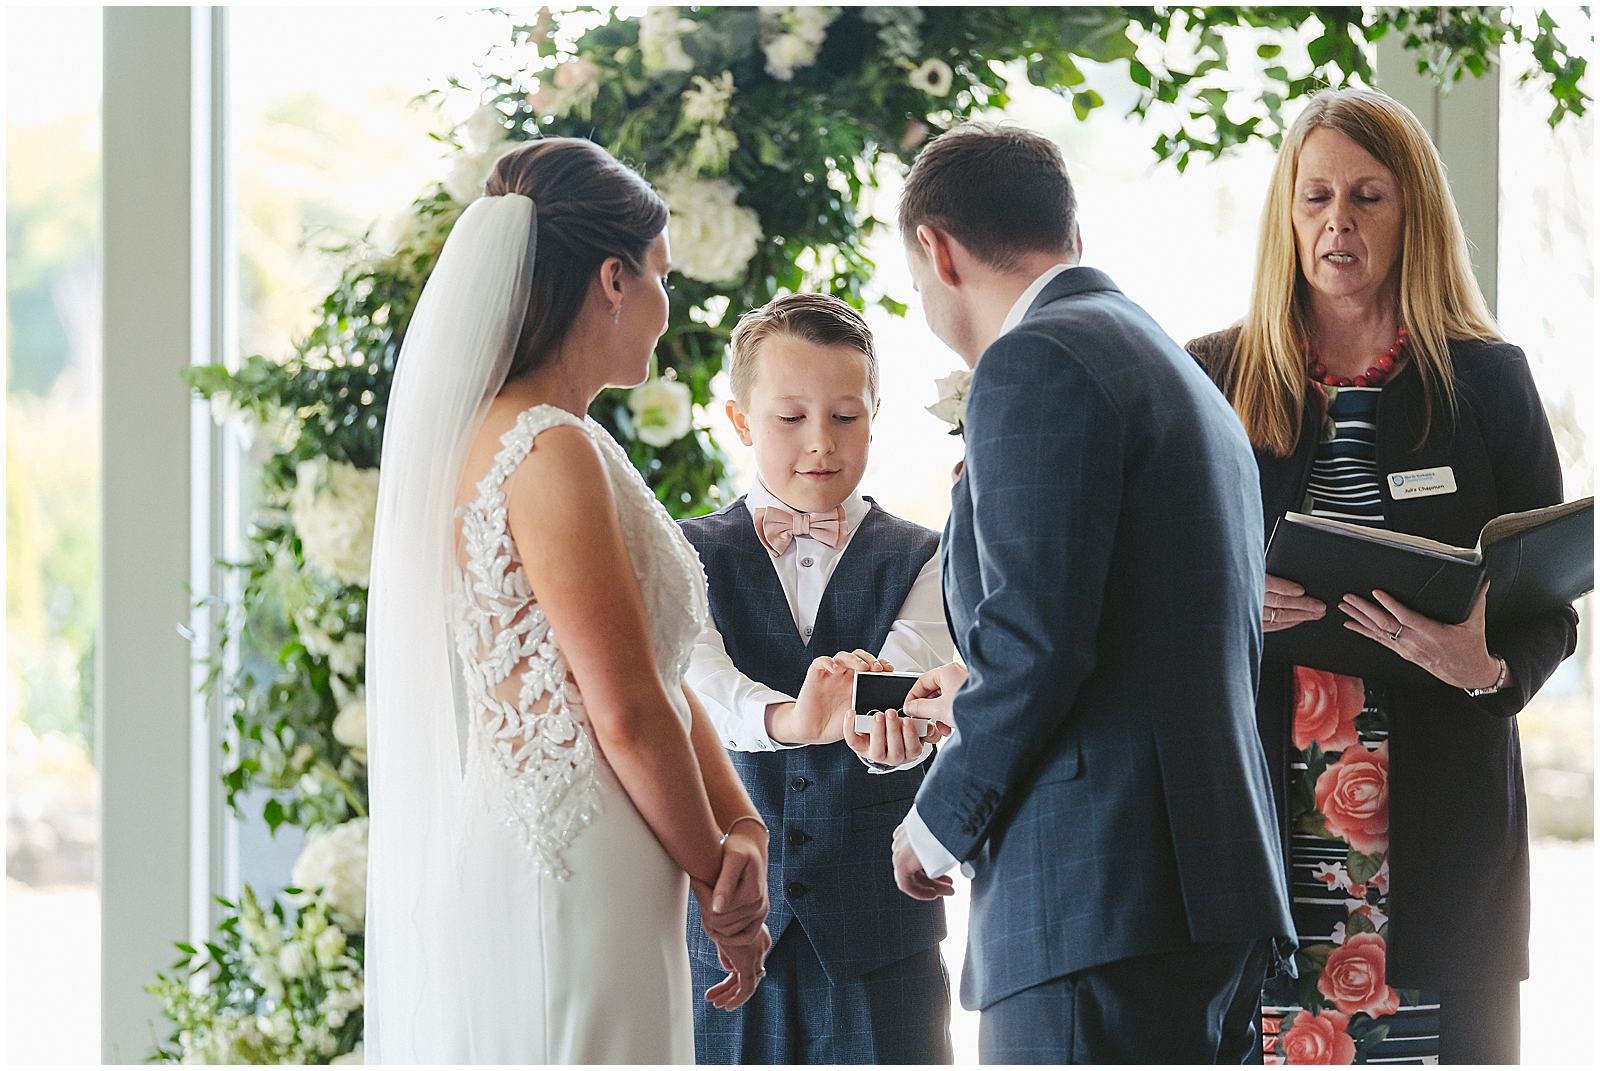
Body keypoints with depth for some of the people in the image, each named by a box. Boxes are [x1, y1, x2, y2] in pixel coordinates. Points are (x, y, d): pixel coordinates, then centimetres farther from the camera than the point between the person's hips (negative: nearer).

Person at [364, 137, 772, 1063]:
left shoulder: (486, 437, 16)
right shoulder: (549, 453, -15)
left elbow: (661, 673, 16)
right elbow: (628, 711, -16)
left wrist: (742, 825, 3)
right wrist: (717, 878, -3)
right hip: (558, 884, -10)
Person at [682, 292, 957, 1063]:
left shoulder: (921, 563, 8)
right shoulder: (693, 557, 7)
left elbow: (914, 670, -12)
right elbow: (696, 677, -13)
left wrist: (881, 720, -37)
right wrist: (787, 717, -36)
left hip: (877, 934, 0)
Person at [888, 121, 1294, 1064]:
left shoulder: (1037, 361, -7)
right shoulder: (1185, 376, 22)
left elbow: (1035, 634, -17)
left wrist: (942, 822, -3)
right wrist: (990, 705, 33)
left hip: (1099, 904, -10)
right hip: (1221, 883, 10)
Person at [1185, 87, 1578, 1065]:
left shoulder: (1487, 382, 9)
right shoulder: (1211, 381, 11)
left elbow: (1552, 607, 6)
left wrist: (1485, 667, -15)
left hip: (1435, 827, 0)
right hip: (1257, 822, 1)